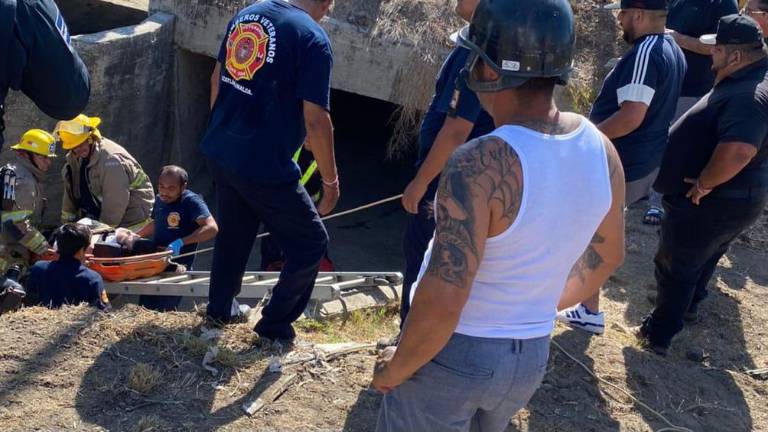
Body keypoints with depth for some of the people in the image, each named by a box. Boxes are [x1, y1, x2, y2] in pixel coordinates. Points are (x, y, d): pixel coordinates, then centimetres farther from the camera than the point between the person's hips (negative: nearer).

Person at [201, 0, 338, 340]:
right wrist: (330, 180, -7)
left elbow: (217, 79, 17)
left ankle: (220, 308, 42)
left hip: (220, 152, 8)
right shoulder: (313, 39, -16)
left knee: (233, 231, 28)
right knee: (311, 243, 11)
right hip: (264, 166, -8)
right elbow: (316, 121, -18)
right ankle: (275, 324, 19)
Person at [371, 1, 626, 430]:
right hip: (531, 356, 7)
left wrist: (396, 368, -13)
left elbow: (441, 302, -30)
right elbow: (607, 256, 8)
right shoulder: (601, 149, -7)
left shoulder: (480, 165, -29)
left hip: (453, 354, -6)